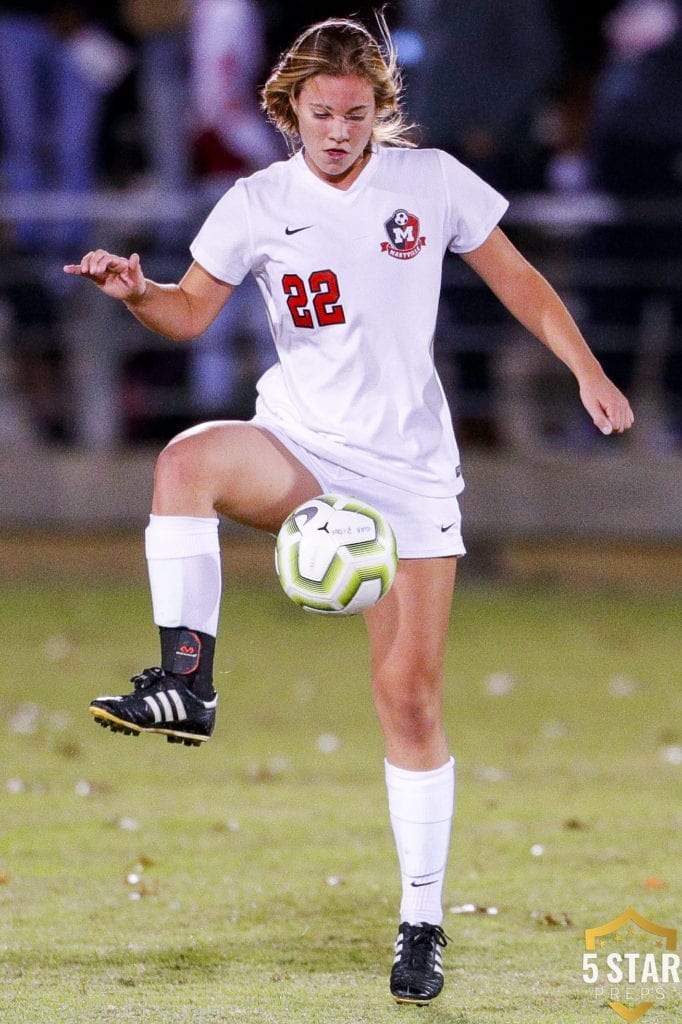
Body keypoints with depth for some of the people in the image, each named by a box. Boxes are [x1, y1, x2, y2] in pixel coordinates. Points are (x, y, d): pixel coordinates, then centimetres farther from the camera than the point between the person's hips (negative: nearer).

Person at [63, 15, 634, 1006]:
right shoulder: (258, 205, 1)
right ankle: (185, 683, -37)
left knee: (410, 694, -3)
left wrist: (588, 370, 3)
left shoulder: (431, 181, 1)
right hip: (300, 449, 0)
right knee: (188, 458, -35)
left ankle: (423, 923, 7)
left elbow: (518, 280, 10)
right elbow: (193, 311, 6)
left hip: (409, 467, 0)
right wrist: (137, 293, -15)